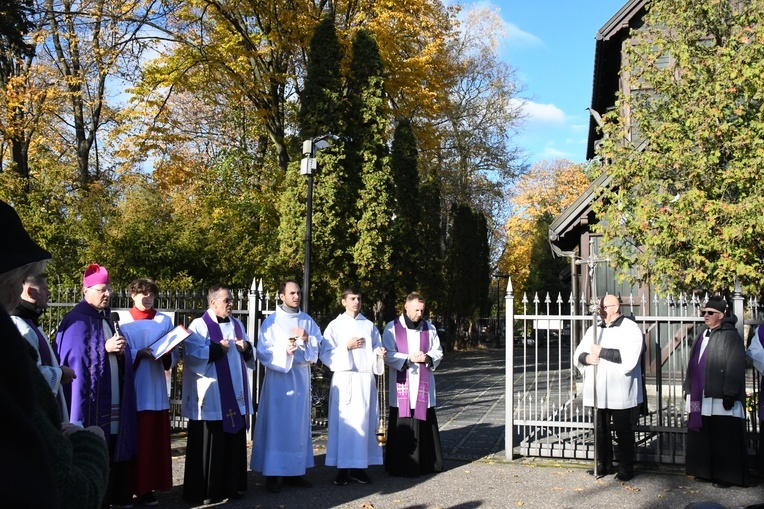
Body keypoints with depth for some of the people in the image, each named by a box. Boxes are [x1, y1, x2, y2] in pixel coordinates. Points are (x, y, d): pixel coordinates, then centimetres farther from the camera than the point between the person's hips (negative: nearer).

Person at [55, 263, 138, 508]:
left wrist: (120, 349, -3)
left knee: (112, 451, 9)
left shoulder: (106, 318, 16)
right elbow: (75, 358, -15)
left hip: (113, 400, 7)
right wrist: (106, 348, -20)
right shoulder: (76, 320, -8)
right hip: (90, 401, -7)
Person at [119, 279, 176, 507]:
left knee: (155, 439, 3)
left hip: (156, 390, 3)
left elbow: (175, 355, 9)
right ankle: (128, 487, 5)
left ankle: (147, 487, 11)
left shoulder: (165, 321, 8)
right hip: (131, 389, -3)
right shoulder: (122, 321, 1)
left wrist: (166, 355, -13)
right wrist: (140, 353, -20)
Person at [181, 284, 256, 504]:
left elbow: (250, 355, 19)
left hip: (235, 396, 7)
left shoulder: (237, 324, 14)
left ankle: (231, 486, 20)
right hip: (211, 398, -6)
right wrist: (217, 348, -17)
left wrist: (246, 348, -2)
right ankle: (204, 491, 6)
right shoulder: (199, 325, -7)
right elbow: (191, 355, -19)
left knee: (234, 442, 10)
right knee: (209, 444, -3)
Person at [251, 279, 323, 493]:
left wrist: (307, 338, -13)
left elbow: (317, 348, 7)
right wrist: (284, 351, -23)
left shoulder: (307, 320, 11)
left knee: (299, 423, 6)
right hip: (278, 377, -4)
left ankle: (295, 471, 13)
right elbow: (263, 352, -7)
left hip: (301, 377, 4)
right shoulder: (271, 321, -1)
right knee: (276, 423, -5)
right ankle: (273, 473, -1)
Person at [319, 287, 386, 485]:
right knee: (343, 421, -6)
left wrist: (379, 352, -9)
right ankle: (343, 468, 0)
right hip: (344, 379, -3)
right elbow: (325, 354, -2)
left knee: (364, 421, 0)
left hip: (365, 379, 3)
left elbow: (376, 350, 13)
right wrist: (347, 347, -13)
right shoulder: (335, 325, 4)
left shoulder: (369, 326, 13)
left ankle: (358, 466, 5)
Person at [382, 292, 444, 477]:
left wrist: (427, 358, -11)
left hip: (424, 385, 3)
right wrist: (409, 359, -17)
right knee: (402, 427, -3)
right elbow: (388, 355, -5)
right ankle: (400, 466, 3)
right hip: (402, 385, -3)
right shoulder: (392, 328, -1)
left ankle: (427, 463, 14)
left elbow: (438, 352, 10)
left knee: (425, 424, 5)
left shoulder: (429, 328, 10)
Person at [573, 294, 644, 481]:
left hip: (620, 393, -6)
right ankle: (604, 464, 24)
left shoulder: (630, 329, -5)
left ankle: (626, 469, 13)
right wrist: (587, 358, -11)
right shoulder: (594, 330, 16)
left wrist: (601, 352, -16)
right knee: (601, 430, 12)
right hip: (598, 392, 6)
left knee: (623, 431, 3)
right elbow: (578, 354, 12)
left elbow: (628, 357, -20)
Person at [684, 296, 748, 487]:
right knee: (702, 439, 11)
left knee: (724, 441, -1)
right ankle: (706, 472, 21)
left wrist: (729, 394, -18)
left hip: (721, 400, -7)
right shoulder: (703, 336, 16)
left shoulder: (730, 336, -8)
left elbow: (735, 368, -14)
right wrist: (688, 389, 17)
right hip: (701, 400, 8)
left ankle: (726, 476, 9)